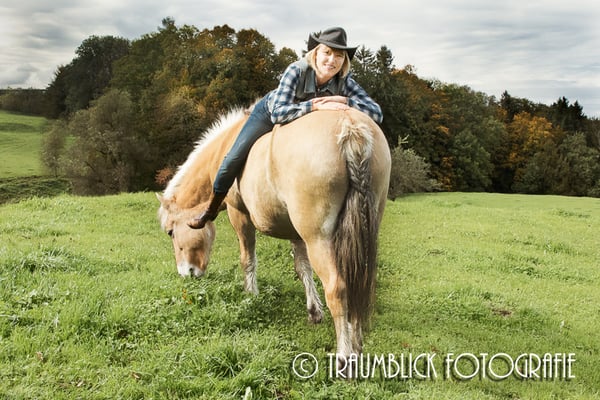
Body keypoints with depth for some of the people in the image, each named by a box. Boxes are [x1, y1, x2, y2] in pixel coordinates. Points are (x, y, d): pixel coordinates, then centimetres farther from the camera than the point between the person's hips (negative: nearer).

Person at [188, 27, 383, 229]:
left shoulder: (345, 82, -32)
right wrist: (315, 106, -57)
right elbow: (278, 112, -48)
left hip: (305, 125, 3)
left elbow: (377, 114, -37)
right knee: (234, 159, -4)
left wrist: (344, 101, -48)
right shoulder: (296, 70, -39)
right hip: (269, 112, -2)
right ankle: (211, 210, 18)